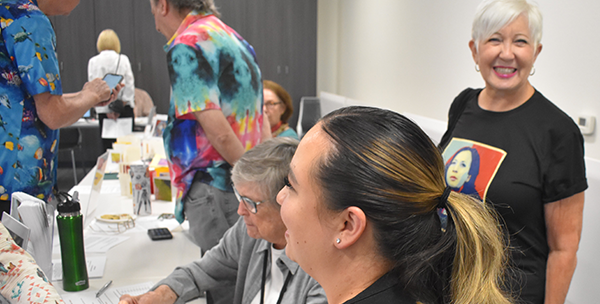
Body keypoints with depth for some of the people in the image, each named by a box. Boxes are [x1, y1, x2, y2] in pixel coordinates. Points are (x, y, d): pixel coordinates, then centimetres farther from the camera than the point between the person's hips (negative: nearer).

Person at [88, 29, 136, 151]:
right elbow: (129, 85, -4)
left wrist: (107, 110, -3)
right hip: (125, 108, 0)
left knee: (108, 146, 4)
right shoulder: (123, 59, -2)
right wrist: (122, 104, 1)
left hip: (104, 110, 1)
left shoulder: (93, 61, 1)